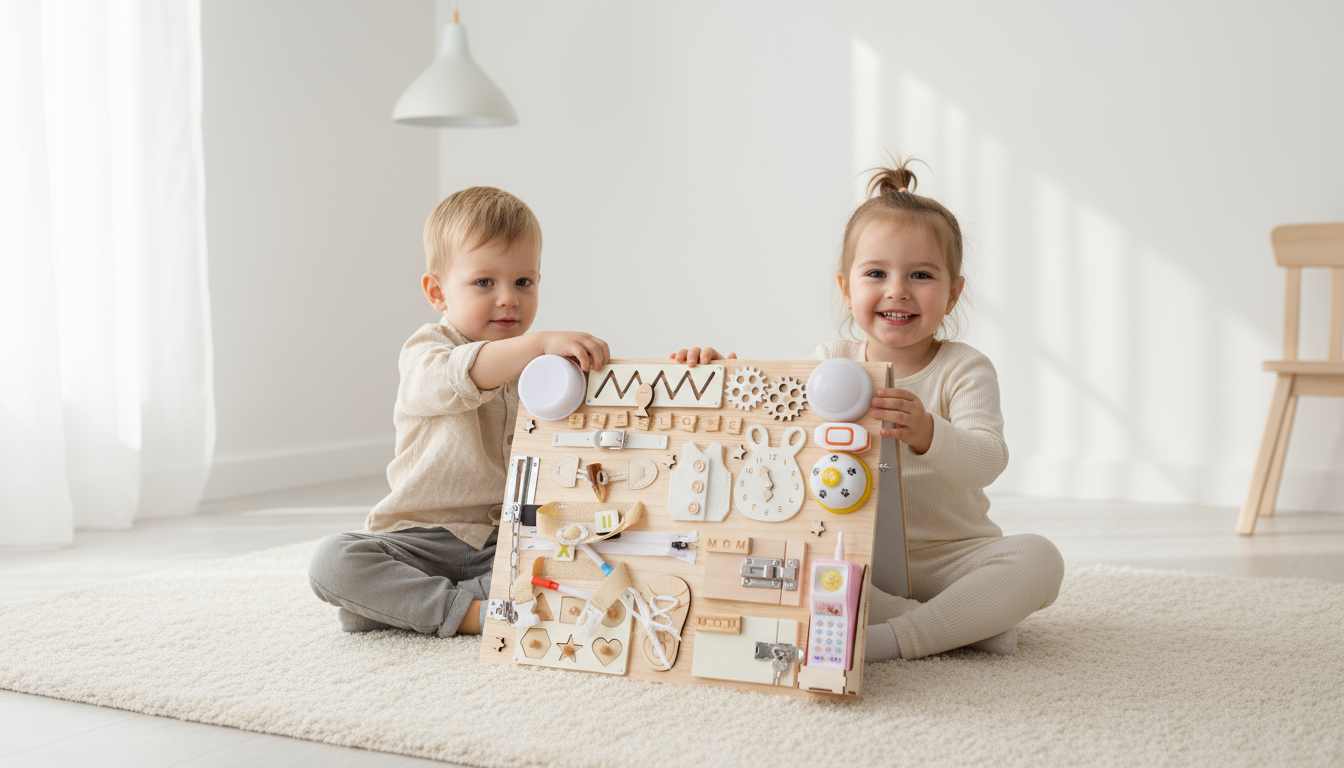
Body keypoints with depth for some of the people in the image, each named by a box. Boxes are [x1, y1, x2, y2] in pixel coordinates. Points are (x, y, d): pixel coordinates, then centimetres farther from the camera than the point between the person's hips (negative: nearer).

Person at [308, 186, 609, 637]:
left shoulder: (540, 362, 11)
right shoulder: (425, 352, -6)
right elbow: (460, 377, -31)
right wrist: (540, 344, -45)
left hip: (510, 541, 4)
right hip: (424, 540, -4)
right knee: (332, 562, -26)